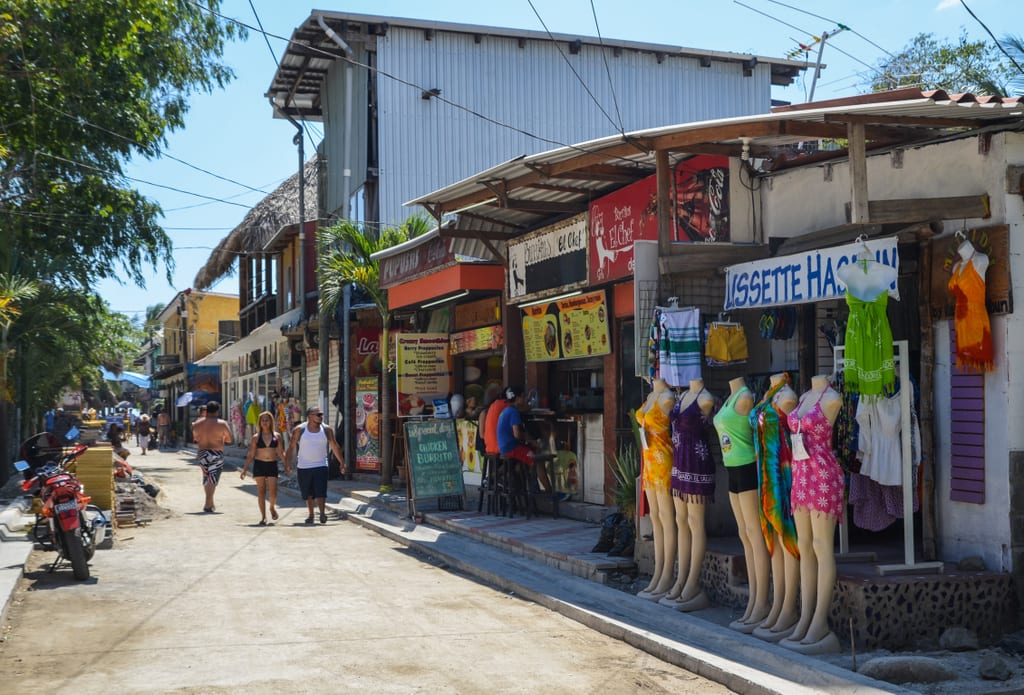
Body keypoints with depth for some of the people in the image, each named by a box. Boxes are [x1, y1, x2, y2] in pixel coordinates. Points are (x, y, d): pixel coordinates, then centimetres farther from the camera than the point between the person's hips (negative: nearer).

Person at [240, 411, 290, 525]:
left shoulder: (276, 436, 6)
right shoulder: (256, 437, 4)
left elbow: (281, 453, 12)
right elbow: (251, 455, 5)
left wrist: (287, 465, 5)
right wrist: (245, 469, 1)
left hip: (272, 465, 0)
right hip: (259, 465, 0)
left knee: (273, 492, -6)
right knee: (261, 492, 0)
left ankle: (272, 507, 25)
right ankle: (263, 516, 8)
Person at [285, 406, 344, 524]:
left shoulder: (327, 430, 1)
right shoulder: (299, 430, -3)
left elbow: (335, 447, 7)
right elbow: (292, 446, 0)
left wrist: (342, 462, 5)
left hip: (321, 466, 0)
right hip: (303, 467, 0)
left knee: (320, 492, -12)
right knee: (308, 493, 9)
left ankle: (322, 514, -11)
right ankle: (311, 515, 21)